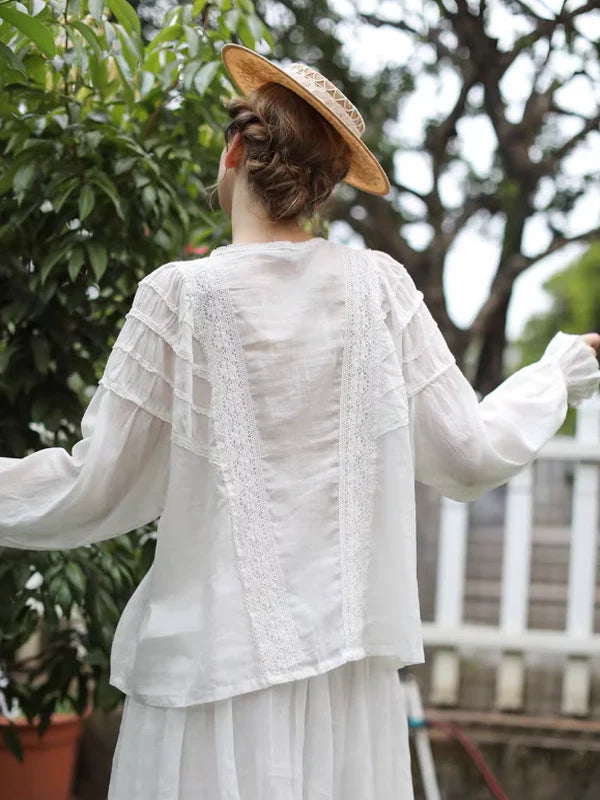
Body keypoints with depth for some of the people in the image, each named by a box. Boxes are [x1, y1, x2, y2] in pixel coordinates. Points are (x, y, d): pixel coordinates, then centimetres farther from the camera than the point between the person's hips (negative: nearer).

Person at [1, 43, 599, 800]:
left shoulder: (181, 295, -9)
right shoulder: (378, 285, -1)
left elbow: (90, 490, -6)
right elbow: (469, 457, 4)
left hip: (217, 665, -3)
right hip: (349, 659, 3)